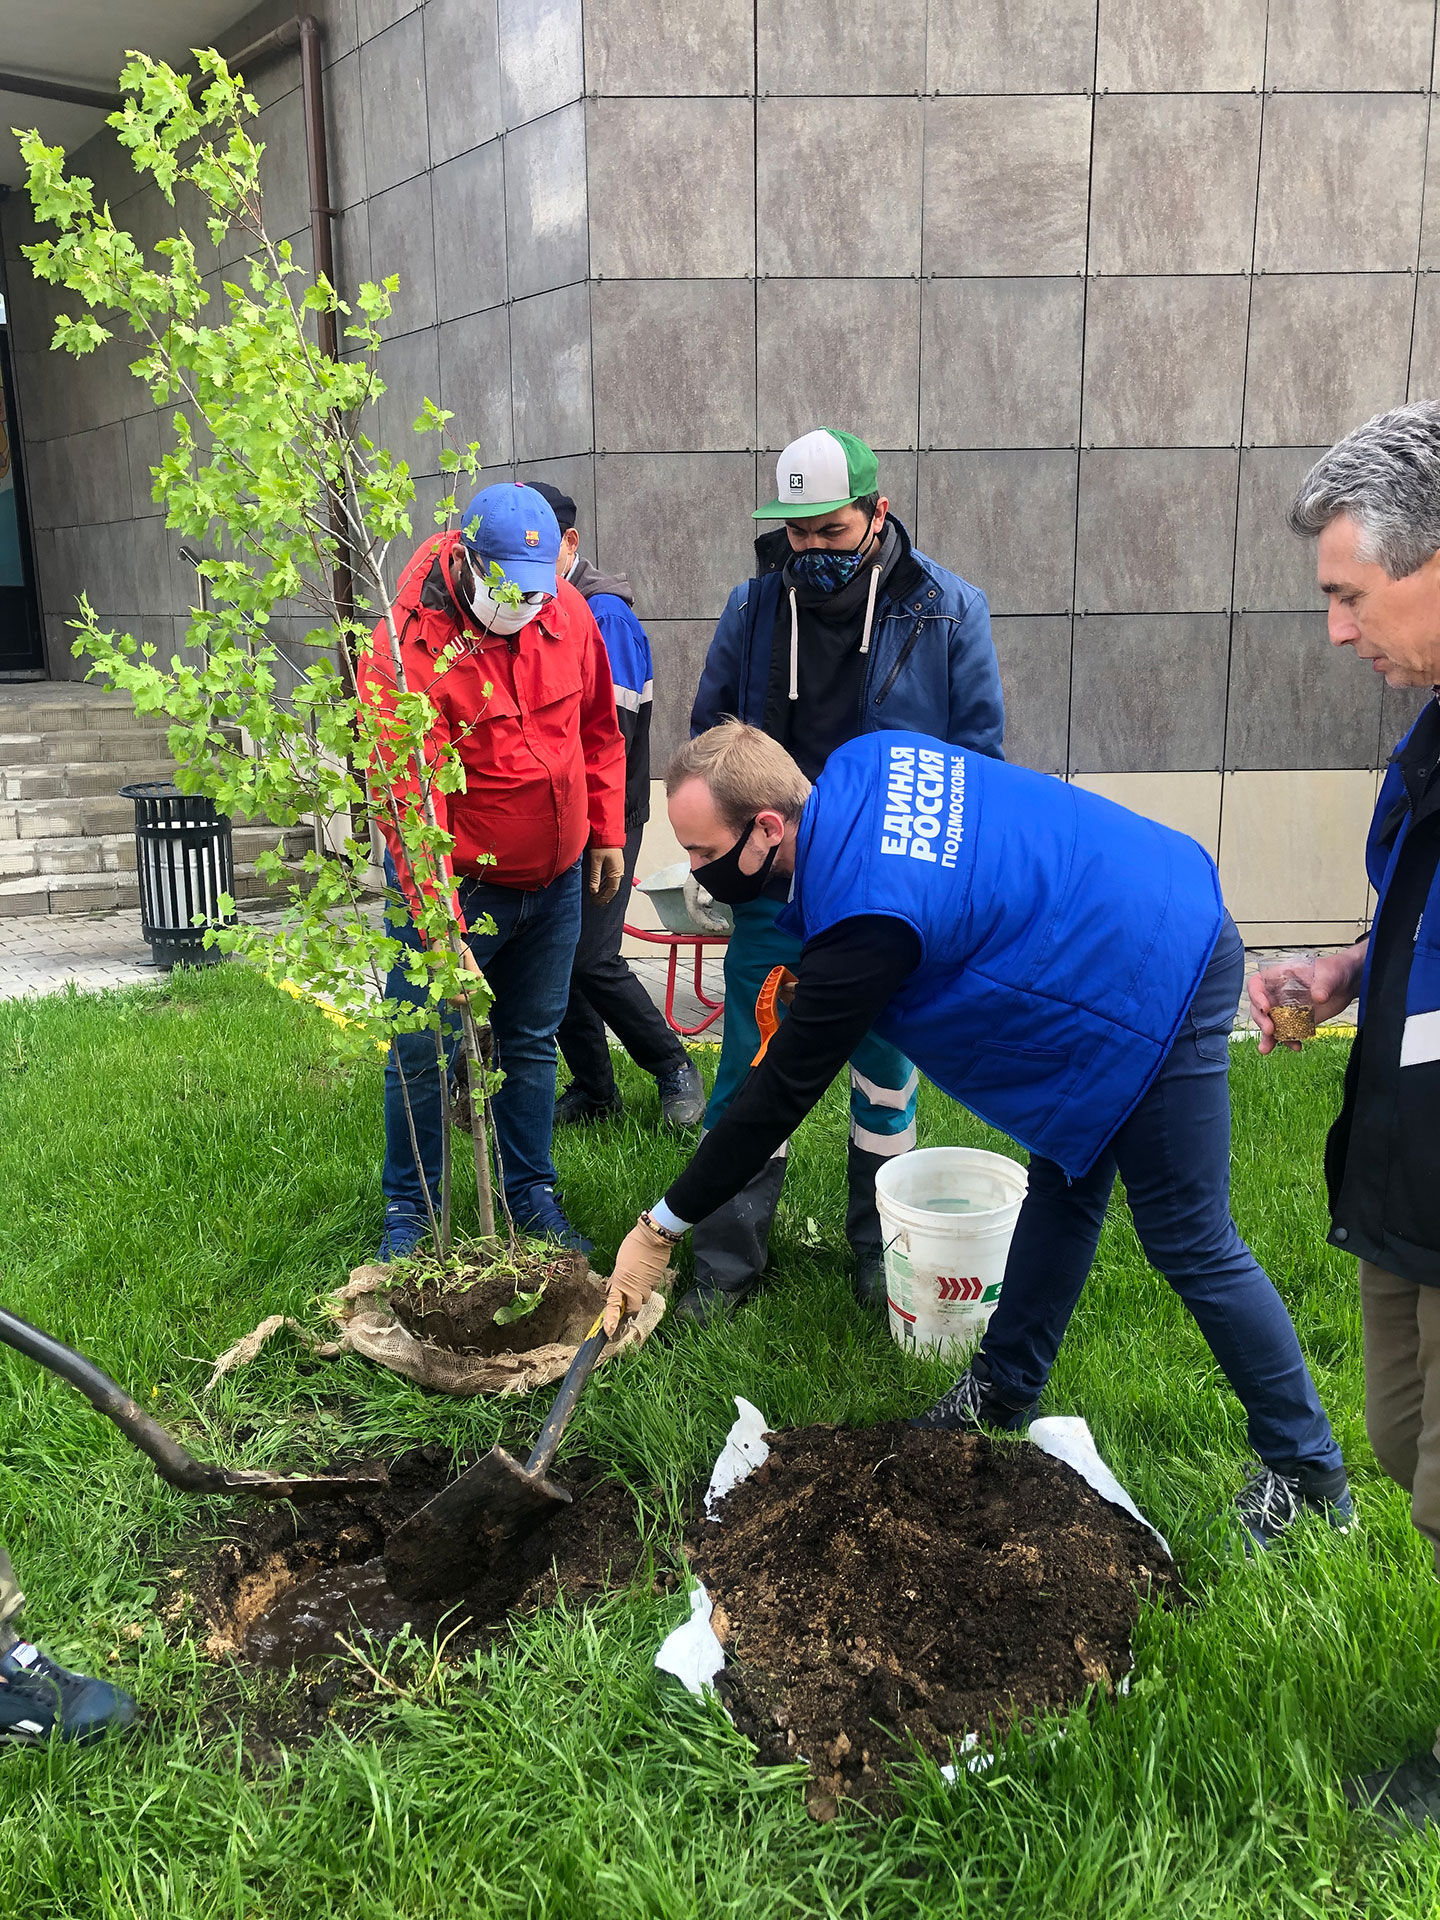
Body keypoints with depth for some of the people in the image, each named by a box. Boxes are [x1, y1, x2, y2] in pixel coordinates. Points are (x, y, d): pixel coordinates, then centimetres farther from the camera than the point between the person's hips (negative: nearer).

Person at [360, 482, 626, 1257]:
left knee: (533, 1044, 16)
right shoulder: (408, 648, -22)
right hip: (457, 887, -5)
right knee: (424, 1053, 3)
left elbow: (597, 727, 12)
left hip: (556, 880, 5)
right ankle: (409, 1209, 22)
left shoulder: (566, 612, -4)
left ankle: (531, 1192, 31)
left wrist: (606, 830, 11)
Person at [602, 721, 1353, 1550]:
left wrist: (663, 1227, -11)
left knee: (1190, 1242, 2)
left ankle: (1308, 1470, 20)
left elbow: (782, 1092, -21)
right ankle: (1005, 1390, 34)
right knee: (1064, 1182, 18)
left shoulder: (864, 919, -29)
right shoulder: (864, 761, -4)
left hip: (1154, 991, -10)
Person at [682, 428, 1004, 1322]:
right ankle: (728, 1260, 17)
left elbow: (979, 747, -2)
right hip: (777, 884, 1)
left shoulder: (948, 609, -5)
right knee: (752, 1069, 3)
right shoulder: (755, 604, 1)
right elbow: (711, 728, 10)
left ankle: (880, 1247, 31)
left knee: (887, 1067, 12)